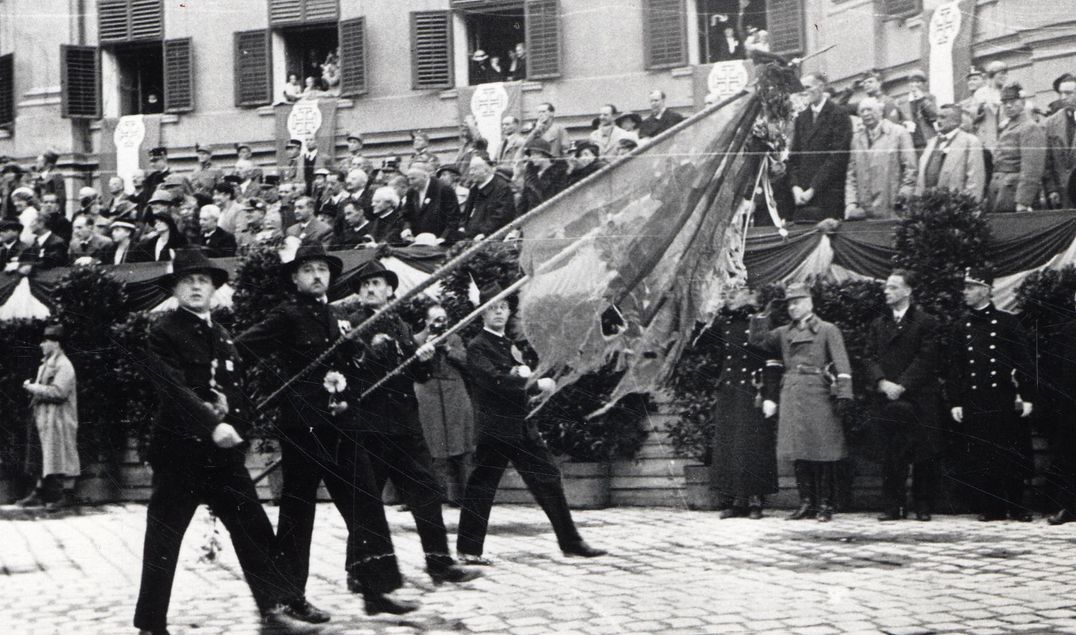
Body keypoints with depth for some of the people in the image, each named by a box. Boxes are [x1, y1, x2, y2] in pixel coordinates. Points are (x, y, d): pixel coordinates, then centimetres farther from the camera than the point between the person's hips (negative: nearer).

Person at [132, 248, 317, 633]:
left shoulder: (222, 336, 16)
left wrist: (234, 419, -8)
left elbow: (239, 390, 14)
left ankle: (277, 603, 14)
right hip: (179, 450, -6)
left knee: (253, 528, 5)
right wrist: (212, 424, -29)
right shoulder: (163, 333, -5)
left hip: (224, 448, 6)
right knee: (163, 537, 0)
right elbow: (173, 388, -18)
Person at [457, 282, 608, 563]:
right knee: (482, 486, -4)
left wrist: (522, 375, -3)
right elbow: (495, 381, -22)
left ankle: (571, 542, 13)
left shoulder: (509, 345, 20)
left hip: (522, 425, 8)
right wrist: (536, 385, -22)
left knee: (548, 480, 7)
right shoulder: (477, 347, -7)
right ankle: (468, 549, 6)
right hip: (495, 428, -8)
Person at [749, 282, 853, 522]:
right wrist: (764, 316, 3)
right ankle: (807, 503, 11)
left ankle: (825, 505, 1)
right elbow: (757, 340, 11)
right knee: (798, 453, 5)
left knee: (823, 454, -4)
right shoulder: (784, 333, 17)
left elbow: (842, 365, -5)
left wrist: (843, 395, -15)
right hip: (791, 397, 5)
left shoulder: (827, 330, 2)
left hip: (818, 395, -5)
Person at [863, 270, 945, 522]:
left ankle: (923, 506, 6)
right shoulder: (878, 324, 17)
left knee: (923, 455, -1)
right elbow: (869, 357, 10)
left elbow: (926, 359, -6)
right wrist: (882, 382, -8)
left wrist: (902, 385, -14)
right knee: (890, 455, 2)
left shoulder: (926, 322, 2)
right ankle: (893, 506, 6)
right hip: (886, 399, 4)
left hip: (919, 398, -4)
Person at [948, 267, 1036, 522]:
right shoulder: (962, 327, 11)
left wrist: (1027, 397, -5)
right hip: (973, 403, 3)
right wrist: (955, 403, 3)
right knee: (978, 460, -1)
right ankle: (990, 508, 8)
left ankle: (1017, 508, 11)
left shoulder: (1008, 322, 2)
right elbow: (955, 368, 11)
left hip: (1005, 402, -2)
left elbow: (1025, 362, 1)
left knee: (1012, 457, 1)